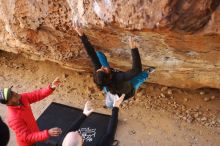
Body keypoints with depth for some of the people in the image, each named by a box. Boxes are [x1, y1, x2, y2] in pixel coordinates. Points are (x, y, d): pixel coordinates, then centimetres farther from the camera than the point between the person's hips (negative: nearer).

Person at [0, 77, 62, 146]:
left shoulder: (22, 98, -18)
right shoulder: (14, 118, -38)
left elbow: (37, 95, -13)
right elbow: (27, 137, -36)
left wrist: (51, 87, -31)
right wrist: (48, 133, -45)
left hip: (34, 132, 6)